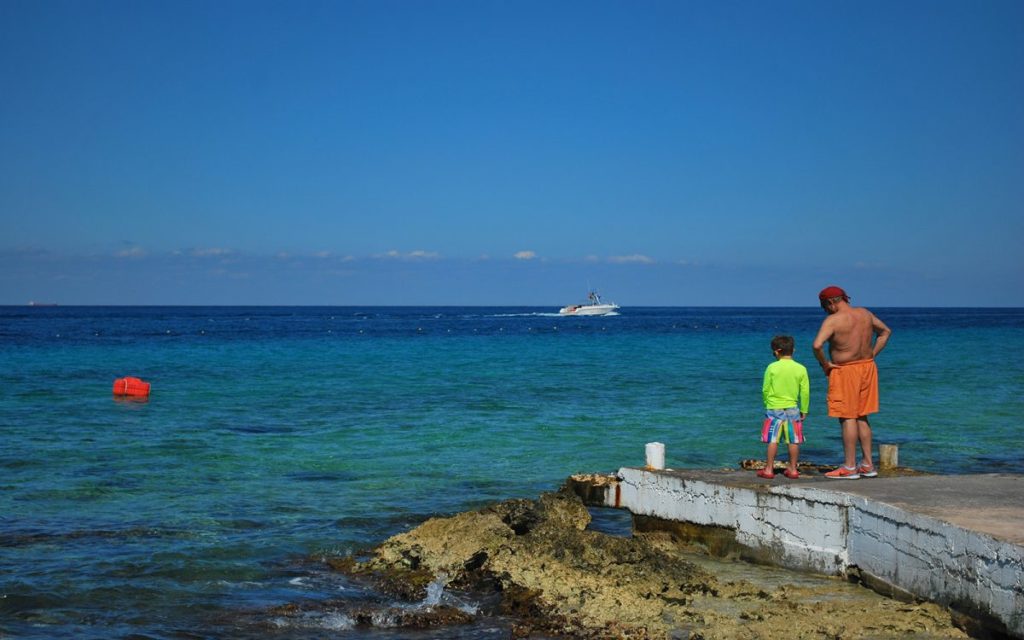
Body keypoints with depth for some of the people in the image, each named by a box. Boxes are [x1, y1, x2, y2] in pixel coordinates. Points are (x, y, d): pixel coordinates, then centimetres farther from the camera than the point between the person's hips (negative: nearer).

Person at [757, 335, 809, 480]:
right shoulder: (801, 369, -2)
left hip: (774, 408, -2)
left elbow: (765, 389, -2)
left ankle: (769, 469, 6)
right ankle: (792, 469, 12)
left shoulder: (772, 368, -7)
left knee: (773, 440, 3)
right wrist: (804, 410, 10)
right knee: (794, 440, 8)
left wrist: (766, 403, 15)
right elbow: (805, 392, 0)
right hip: (793, 408, 2)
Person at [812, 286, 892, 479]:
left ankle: (850, 467, 2)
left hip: (845, 371, -7)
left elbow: (817, 345, -29)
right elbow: (885, 331, 21)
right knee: (861, 417, 16)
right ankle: (868, 464, 18)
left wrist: (825, 364, -12)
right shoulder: (865, 314, 6)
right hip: (867, 367, 7)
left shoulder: (833, 320, -16)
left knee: (847, 418, -1)